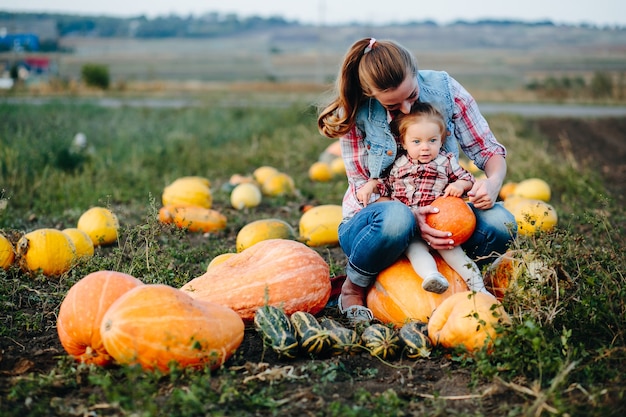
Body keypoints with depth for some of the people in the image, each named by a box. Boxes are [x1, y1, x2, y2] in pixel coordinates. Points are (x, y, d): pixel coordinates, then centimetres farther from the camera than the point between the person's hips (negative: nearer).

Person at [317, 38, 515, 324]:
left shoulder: (444, 89, -10)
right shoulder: (356, 113, -14)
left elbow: (488, 149, -3)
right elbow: (365, 188, -12)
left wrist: (494, 180, -28)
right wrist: (411, 217, -31)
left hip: (435, 215, 3)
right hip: (372, 222, -2)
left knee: (499, 223, -27)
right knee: (395, 218, -40)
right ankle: (353, 290, -10)